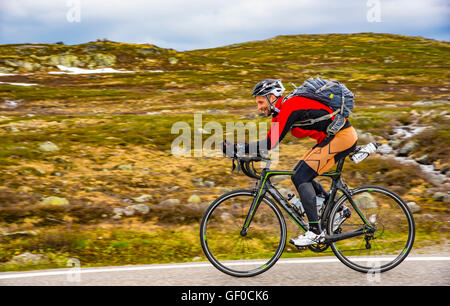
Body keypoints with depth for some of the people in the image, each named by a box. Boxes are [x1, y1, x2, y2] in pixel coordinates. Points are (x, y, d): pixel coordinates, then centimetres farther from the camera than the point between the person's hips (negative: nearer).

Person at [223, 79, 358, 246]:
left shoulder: (289, 107, -20)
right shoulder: (281, 110, 10)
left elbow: (270, 143, -27)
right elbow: (269, 140, 12)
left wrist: (236, 148, -26)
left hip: (341, 137, -10)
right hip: (330, 138, 10)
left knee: (301, 179, -13)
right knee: (298, 176, 8)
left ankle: (316, 232, -10)